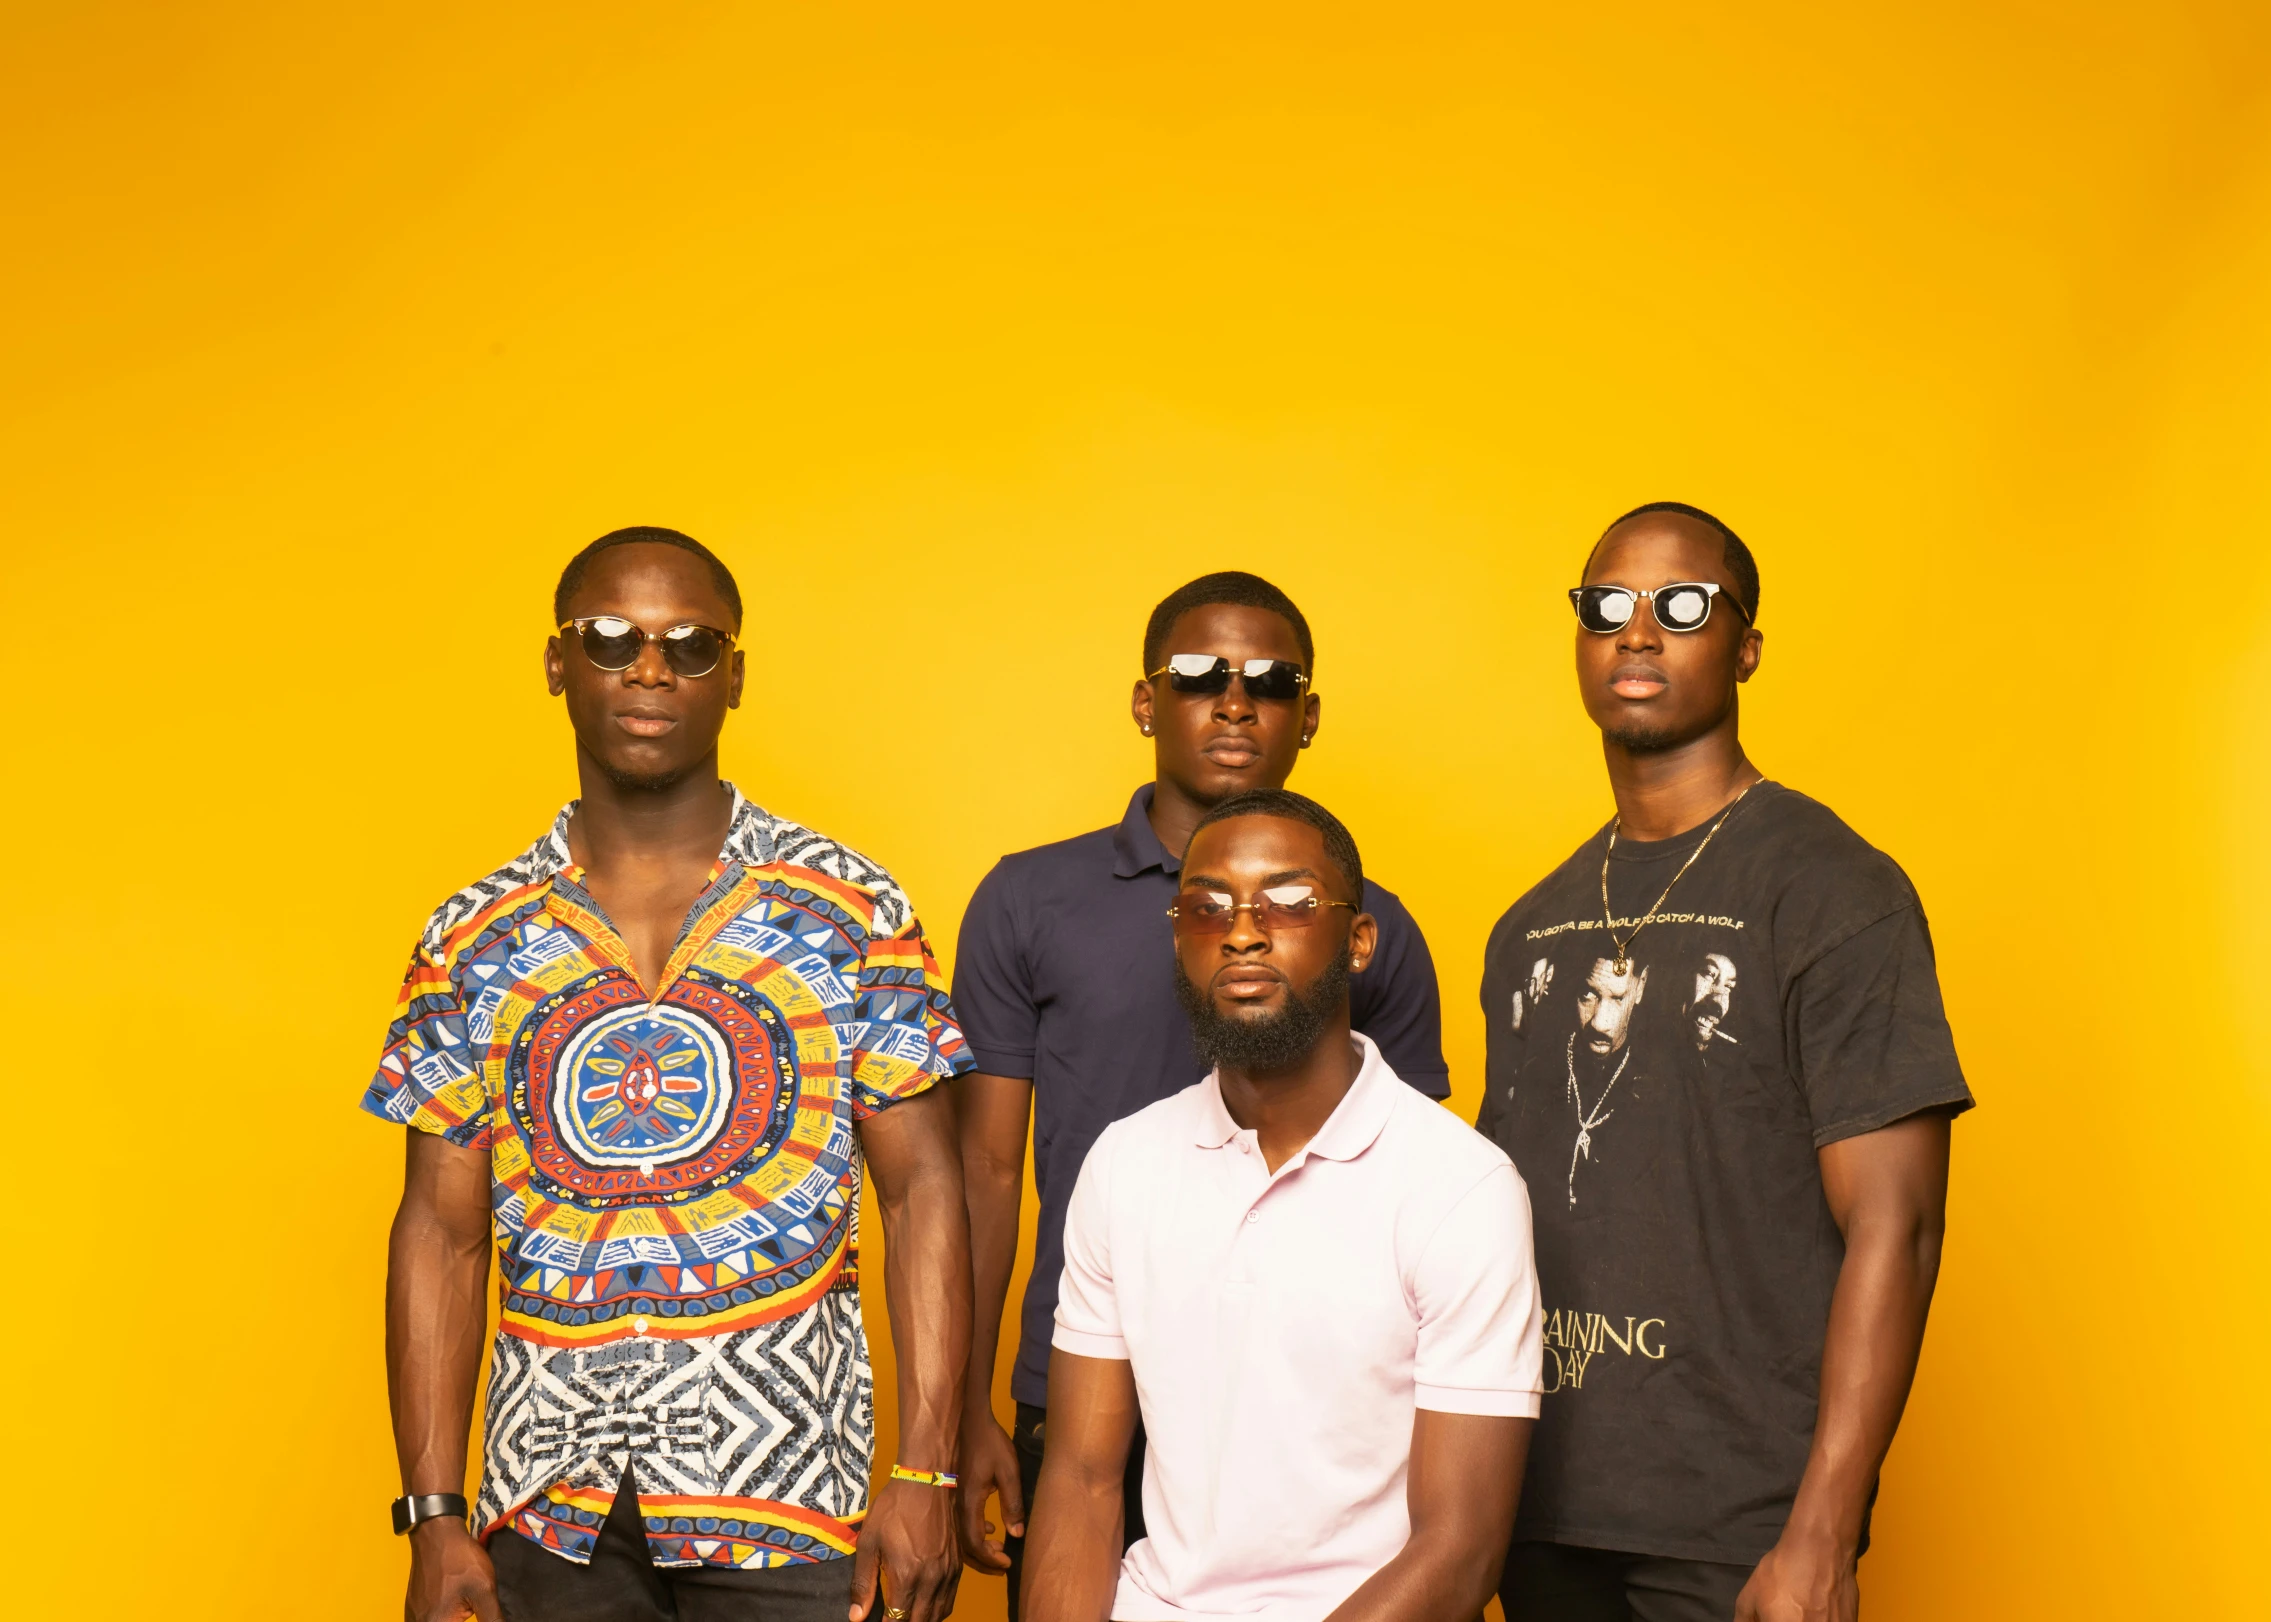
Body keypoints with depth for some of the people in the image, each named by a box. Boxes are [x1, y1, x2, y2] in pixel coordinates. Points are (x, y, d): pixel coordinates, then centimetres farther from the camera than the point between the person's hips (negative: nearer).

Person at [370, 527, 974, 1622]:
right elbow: (441, 1233, 5)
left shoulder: (851, 911, -1)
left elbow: (922, 1194, -2)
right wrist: (435, 1517, -1)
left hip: (789, 1492, -2)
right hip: (552, 1498, 2)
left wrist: (925, 1473, -9)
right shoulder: (474, 942, 4)